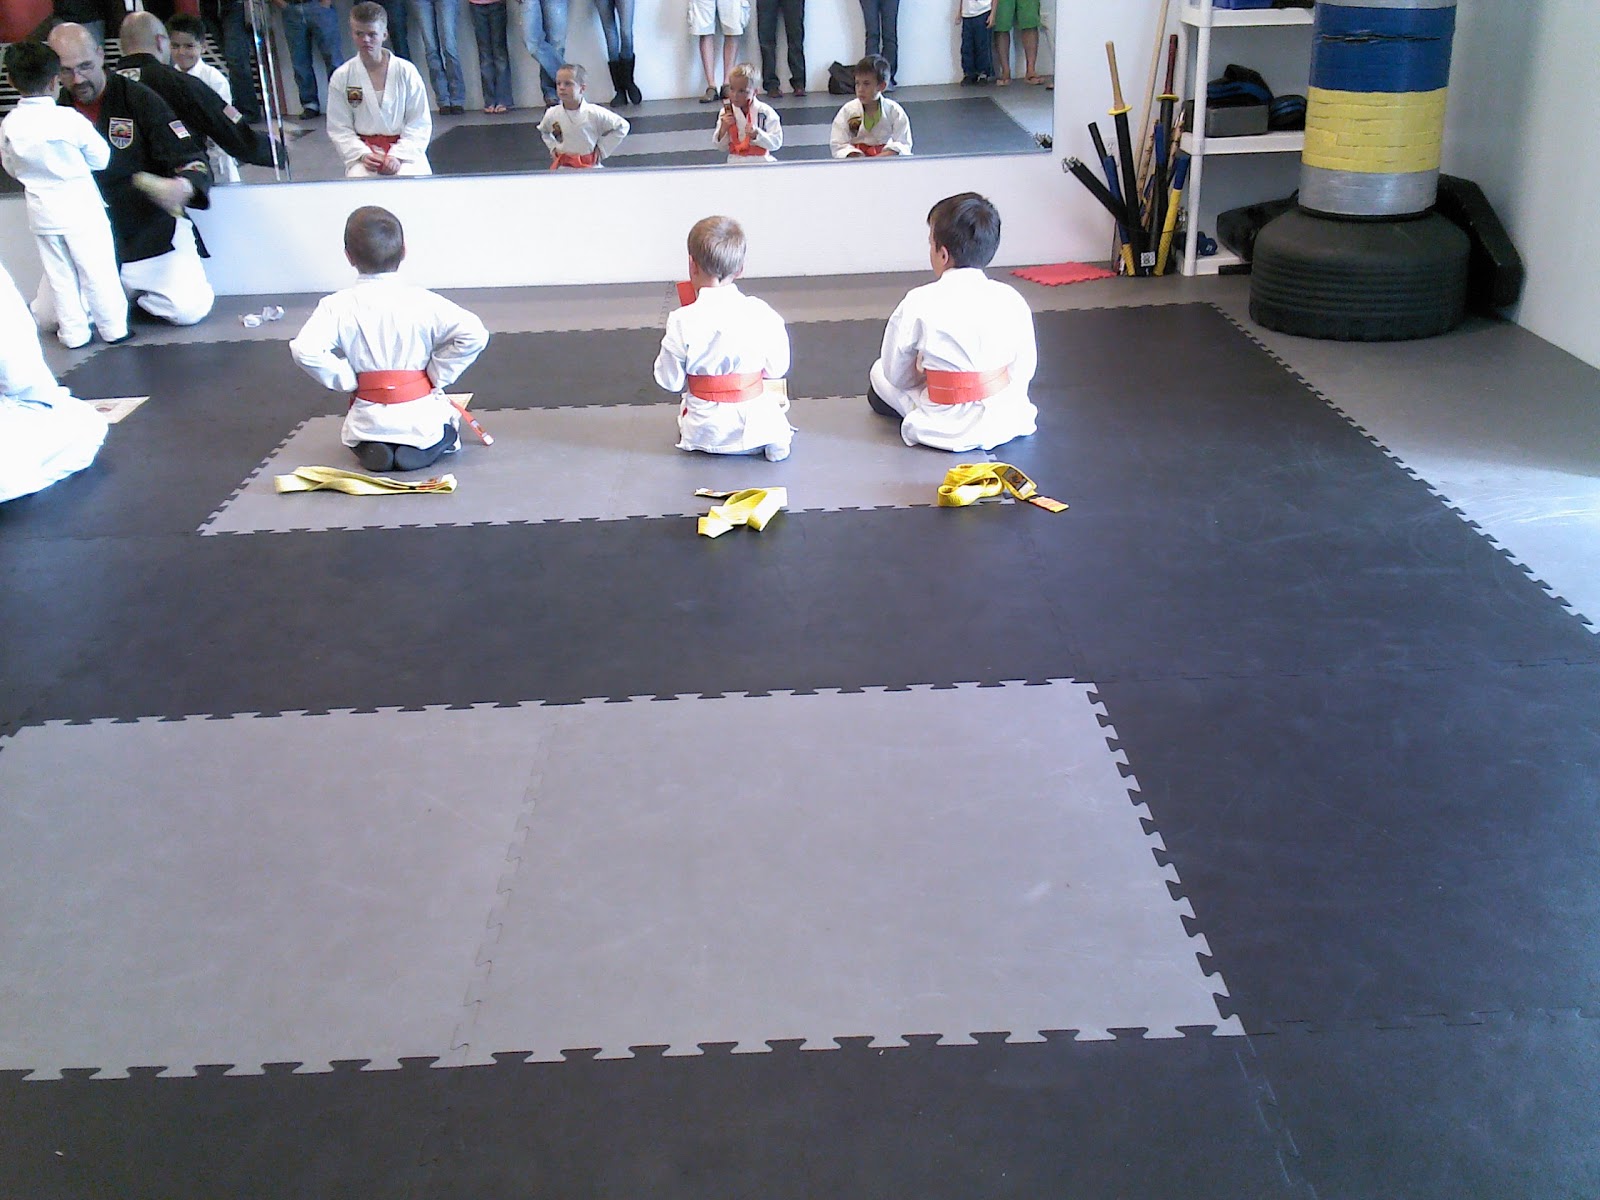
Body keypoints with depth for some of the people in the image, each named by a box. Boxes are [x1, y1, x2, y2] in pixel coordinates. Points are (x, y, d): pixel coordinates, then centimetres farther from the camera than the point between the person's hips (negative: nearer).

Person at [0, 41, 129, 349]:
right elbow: (101, 158, -7)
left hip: (42, 210, 4)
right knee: (97, 269, 6)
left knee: (59, 274, 13)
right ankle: (113, 326, 12)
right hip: (80, 205, -4)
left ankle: (73, 331, 18)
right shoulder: (69, 119, -16)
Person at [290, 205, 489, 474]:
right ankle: (424, 448, -1)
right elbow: (474, 335, -17)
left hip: (367, 418, 2)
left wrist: (347, 379, -5)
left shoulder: (336, 306, -8)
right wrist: (437, 375, -5)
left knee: (354, 437, 36)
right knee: (446, 420, 31)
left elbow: (305, 350, -20)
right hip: (420, 416, -1)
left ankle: (370, 448, 1)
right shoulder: (422, 301, -11)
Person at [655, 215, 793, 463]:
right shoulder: (760, 313, -14)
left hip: (704, 431, 3)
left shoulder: (681, 323, -18)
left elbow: (670, 382, -8)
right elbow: (778, 368, -3)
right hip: (752, 425, -3)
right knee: (779, 401, 32)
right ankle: (774, 437, 6)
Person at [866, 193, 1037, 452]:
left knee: (879, 374, 19)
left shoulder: (918, 303, -16)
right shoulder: (1011, 299, -7)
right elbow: (1025, 368, 3)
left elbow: (896, 376, -4)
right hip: (1009, 420, 3)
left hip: (949, 430, -3)